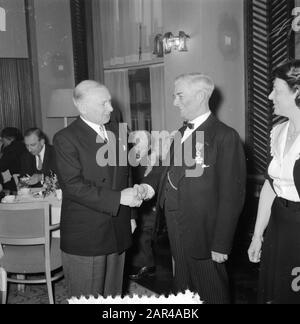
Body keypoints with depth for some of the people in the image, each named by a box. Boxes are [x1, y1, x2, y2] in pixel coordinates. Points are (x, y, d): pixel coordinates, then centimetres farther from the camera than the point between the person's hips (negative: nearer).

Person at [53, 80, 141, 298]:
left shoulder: (117, 131, 8)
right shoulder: (66, 139, -12)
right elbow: (74, 186, -19)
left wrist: (129, 214, 9)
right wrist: (117, 198, -21)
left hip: (118, 231, 6)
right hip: (84, 236, -5)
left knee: (114, 296, 18)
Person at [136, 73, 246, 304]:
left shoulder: (225, 137, -15)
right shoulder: (182, 133, 10)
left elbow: (232, 196, -16)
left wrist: (221, 244, -16)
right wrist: (149, 185, -3)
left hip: (203, 237, -7)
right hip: (177, 233, 7)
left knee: (212, 295, 11)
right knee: (183, 292, 22)